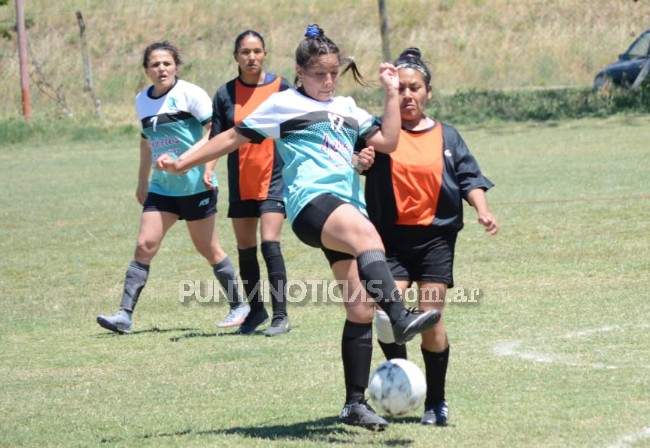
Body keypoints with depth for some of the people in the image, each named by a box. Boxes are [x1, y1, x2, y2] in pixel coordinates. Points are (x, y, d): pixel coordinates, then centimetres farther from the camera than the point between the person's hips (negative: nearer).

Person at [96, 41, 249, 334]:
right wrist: (142, 181, 26)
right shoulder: (142, 101, 9)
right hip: (161, 187, 5)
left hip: (195, 185, -5)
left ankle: (239, 306, 20)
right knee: (144, 246, -5)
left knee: (207, 248, 3)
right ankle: (125, 315, -6)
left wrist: (207, 166, -24)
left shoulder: (189, 93, -10)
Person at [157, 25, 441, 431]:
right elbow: (235, 137, 15)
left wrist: (392, 93, 12)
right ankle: (401, 318, -58)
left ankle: (355, 403, 10)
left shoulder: (347, 107, 25)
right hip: (312, 201, -7)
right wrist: (183, 164, 15)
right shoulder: (284, 104, 10)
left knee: (361, 311, 3)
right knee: (367, 235, -39)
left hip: (349, 209, 7)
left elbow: (387, 141, 17)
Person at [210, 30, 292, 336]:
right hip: (241, 183, 3)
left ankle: (280, 316, -12)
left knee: (270, 244, -15)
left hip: (274, 178, -3)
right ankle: (256, 310, 25)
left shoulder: (280, 87, -2)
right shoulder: (226, 94, 2)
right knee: (245, 249, 9)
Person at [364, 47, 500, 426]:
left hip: (435, 236, 1)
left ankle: (436, 401, 11)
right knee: (387, 315, -16)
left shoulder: (447, 137, 11)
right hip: (391, 237, -1)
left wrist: (483, 210, -10)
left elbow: (470, 178, 6)